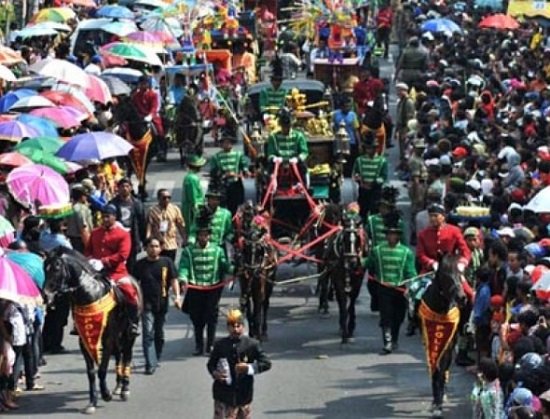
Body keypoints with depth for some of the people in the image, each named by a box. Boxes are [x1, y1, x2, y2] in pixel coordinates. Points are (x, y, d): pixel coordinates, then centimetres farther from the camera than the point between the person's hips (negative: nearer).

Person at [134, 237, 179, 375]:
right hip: (147, 304, -2)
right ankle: (150, 364, -12)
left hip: (162, 303, 2)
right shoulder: (140, 264, 1)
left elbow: (174, 280, 1)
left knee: (159, 334, 13)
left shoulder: (167, 262, 2)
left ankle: (156, 358, 32)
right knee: (148, 333, -10)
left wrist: (177, 296, -12)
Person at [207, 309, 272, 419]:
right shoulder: (220, 345, 0)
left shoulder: (252, 344, -3)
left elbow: (267, 363, -3)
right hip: (223, 393, -1)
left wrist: (249, 368, -19)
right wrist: (214, 373, -12)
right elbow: (210, 364, 10)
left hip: (244, 393, 1)